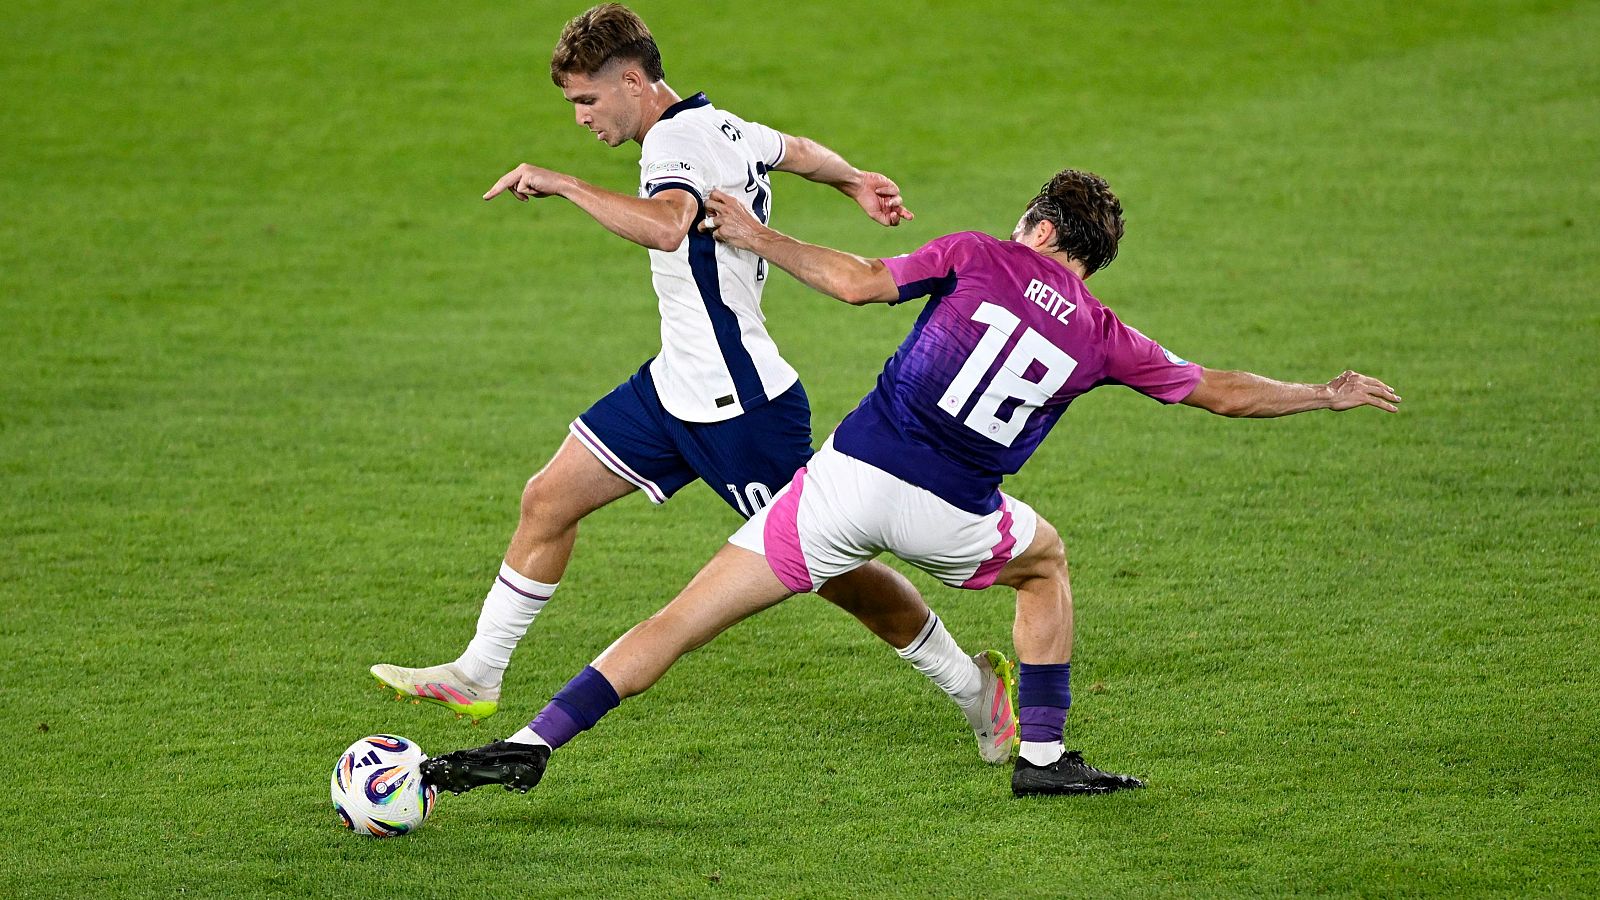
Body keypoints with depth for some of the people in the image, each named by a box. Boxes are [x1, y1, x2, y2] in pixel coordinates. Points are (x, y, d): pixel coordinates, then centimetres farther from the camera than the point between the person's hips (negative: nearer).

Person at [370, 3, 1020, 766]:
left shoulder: (677, 141, -21)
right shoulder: (715, 126, 7)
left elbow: (665, 224, -42)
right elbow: (798, 152, 26)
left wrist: (562, 184, -35)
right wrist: (855, 182, 42)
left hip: (743, 407, -10)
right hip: (677, 387, 10)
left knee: (826, 569, 0)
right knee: (547, 501, 7)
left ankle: (973, 684, 15)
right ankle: (477, 676, 17)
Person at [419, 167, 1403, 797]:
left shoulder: (980, 257, 7)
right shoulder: (1102, 339, 10)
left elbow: (860, 282, 4)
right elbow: (1220, 391, 19)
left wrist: (756, 236, 15)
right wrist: (1327, 394, 33)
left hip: (850, 476, -1)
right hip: (953, 515, 1)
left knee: (682, 621, 1)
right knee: (1046, 560, 34)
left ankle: (533, 744, -8)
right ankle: (1043, 754, 28)